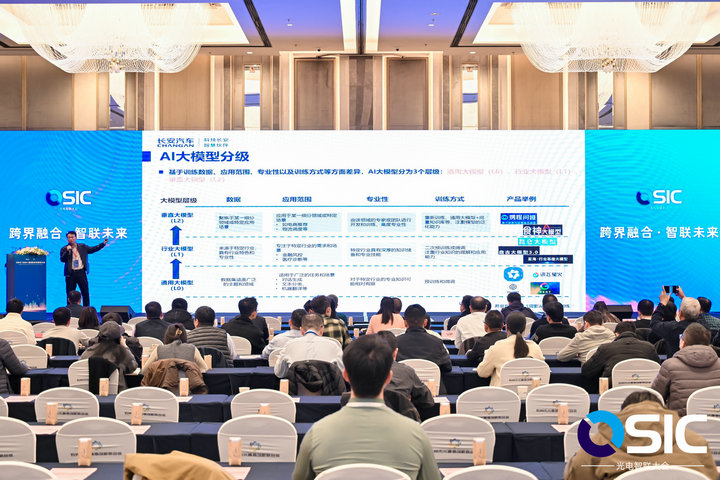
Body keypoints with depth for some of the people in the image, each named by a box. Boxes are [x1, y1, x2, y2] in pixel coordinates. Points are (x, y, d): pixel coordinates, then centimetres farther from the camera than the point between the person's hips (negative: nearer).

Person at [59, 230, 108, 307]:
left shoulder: (82, 247, 10)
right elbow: (62, 260, -7)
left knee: (85, 292, 4)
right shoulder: (64, 249, 4)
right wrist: (67, 251, -20)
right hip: (70, 274, -1)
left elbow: (92, 249, 10)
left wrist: (103, 244, 2)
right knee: (70, 294, 4)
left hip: (81, 272, 1)